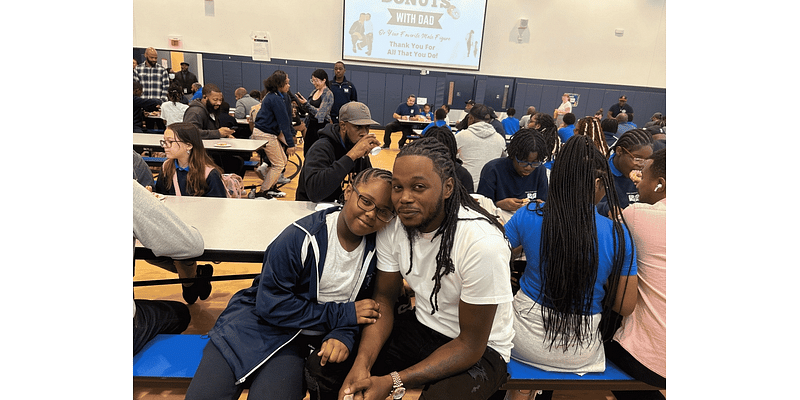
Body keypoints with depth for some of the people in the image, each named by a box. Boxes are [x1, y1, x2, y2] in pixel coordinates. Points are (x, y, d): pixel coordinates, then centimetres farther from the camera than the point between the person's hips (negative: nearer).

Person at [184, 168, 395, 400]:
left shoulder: (377, 250, -8)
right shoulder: (301, 237, -21)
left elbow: (363, 308, 4)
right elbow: (270, 305, -20)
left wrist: (344, 335, -18)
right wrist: (340, 314, -20)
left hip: (308, 339, 2)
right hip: (260, 320, -2)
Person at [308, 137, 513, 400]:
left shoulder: (483, 243, -29)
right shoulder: (393, 224, -11)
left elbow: (470, 345, -21)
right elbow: (384, 300, -2)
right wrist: (362, 365, -18)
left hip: (480, 349, -3)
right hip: (421, 327, 4)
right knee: (322, 371, -8)